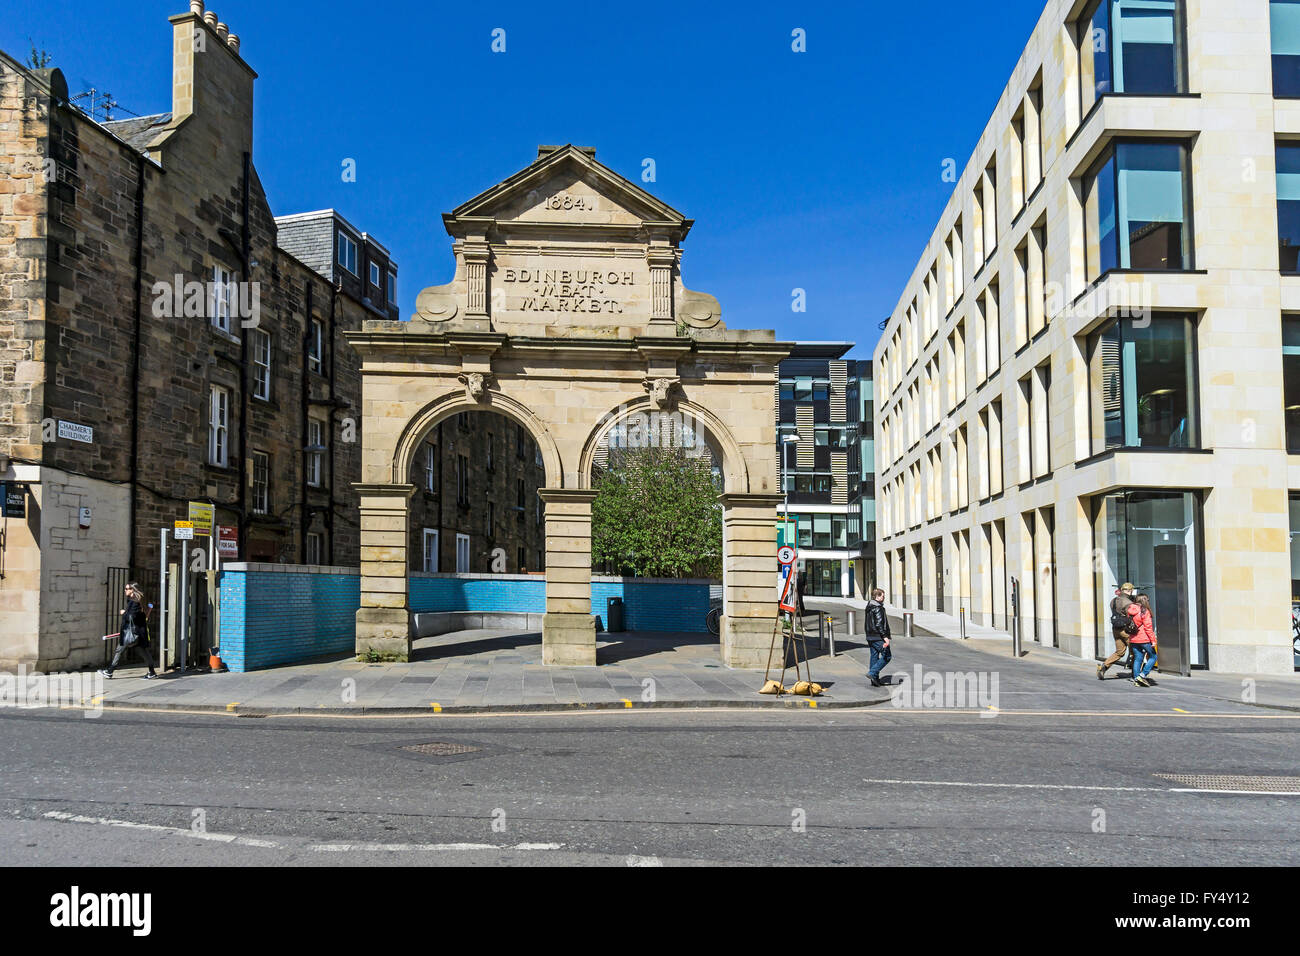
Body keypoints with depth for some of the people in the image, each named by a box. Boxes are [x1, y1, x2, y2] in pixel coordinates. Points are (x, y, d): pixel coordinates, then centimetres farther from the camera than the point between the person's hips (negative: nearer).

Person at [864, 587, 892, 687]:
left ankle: (875, 680, 14)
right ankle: (872, 672, -11)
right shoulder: (878, 608, -16)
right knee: (887, 656, -3)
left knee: (874, 657, 12)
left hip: (870, 637, 10)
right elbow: (879, 624, -22)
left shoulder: (869, 607, 15)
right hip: (878, 637, -10)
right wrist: (885, 637, -22)